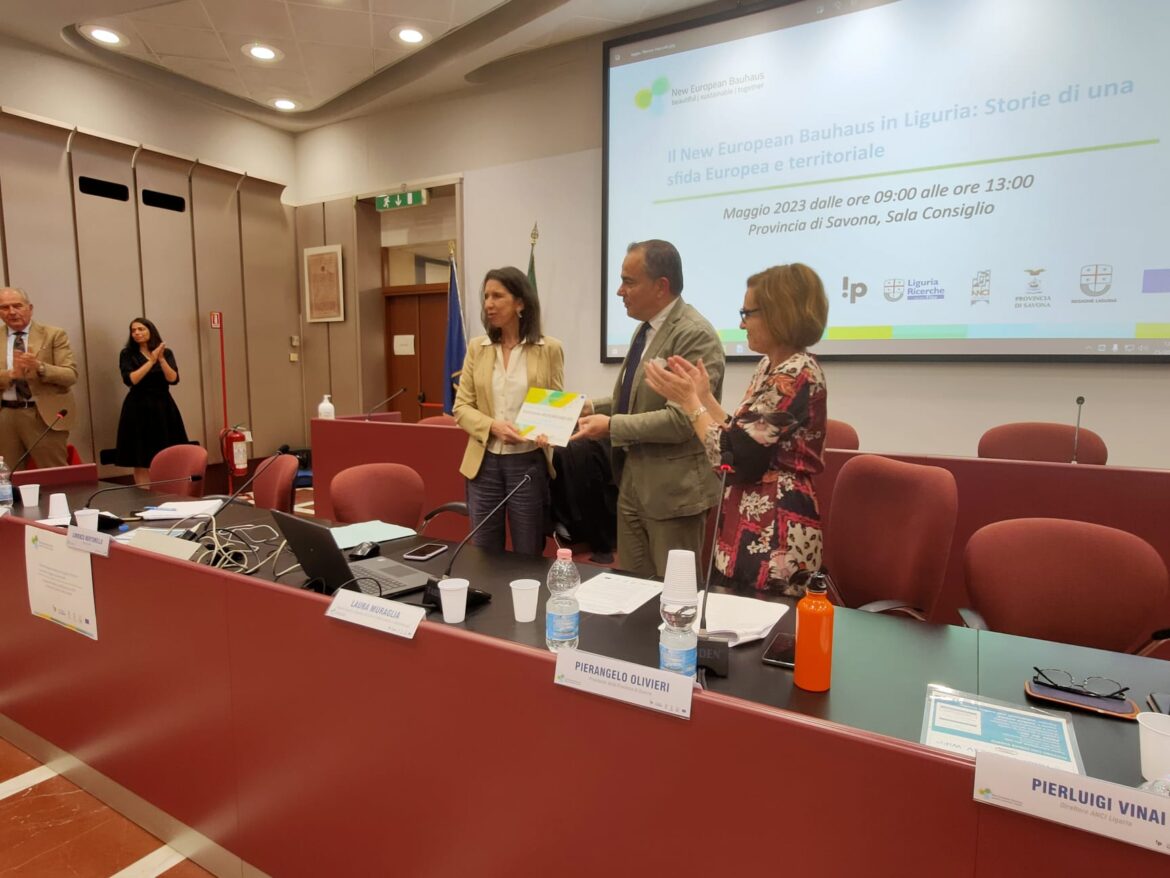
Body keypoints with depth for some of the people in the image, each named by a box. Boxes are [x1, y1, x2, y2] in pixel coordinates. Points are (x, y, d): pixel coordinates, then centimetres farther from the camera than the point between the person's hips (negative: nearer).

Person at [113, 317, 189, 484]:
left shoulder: (166, 352, 7)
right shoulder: (127, 354, 2)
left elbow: (173, 379, -5)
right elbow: (130, 380, -12)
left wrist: (161, 359, -17)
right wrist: (151, 361, -15)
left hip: (163, 408, 2)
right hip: (138, 409, -2)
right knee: (141, 461, -2)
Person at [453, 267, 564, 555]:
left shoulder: (549, 349, -3)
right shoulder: (476, 348, 5)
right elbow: (461, 407, 4)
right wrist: (492, 426, -15)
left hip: (528, 462, -2)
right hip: (484, 462, 3)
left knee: (528, 557, 9)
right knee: (484, 555, 12)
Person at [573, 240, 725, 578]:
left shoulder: (695, 334, -19)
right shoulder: (646, 328, 12)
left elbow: (682, 419, -25)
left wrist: (612, 426, -19)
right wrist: (591, 408, 7)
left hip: (671, 488, -9)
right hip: (632, 481, 9)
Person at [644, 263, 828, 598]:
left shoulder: (796, 376, -21)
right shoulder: (771, 367, 10)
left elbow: (736, 459, -22)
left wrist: (688, 401, -15)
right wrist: (703, 394, 8)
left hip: (774, 536, -10)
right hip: (754, 527, 10)